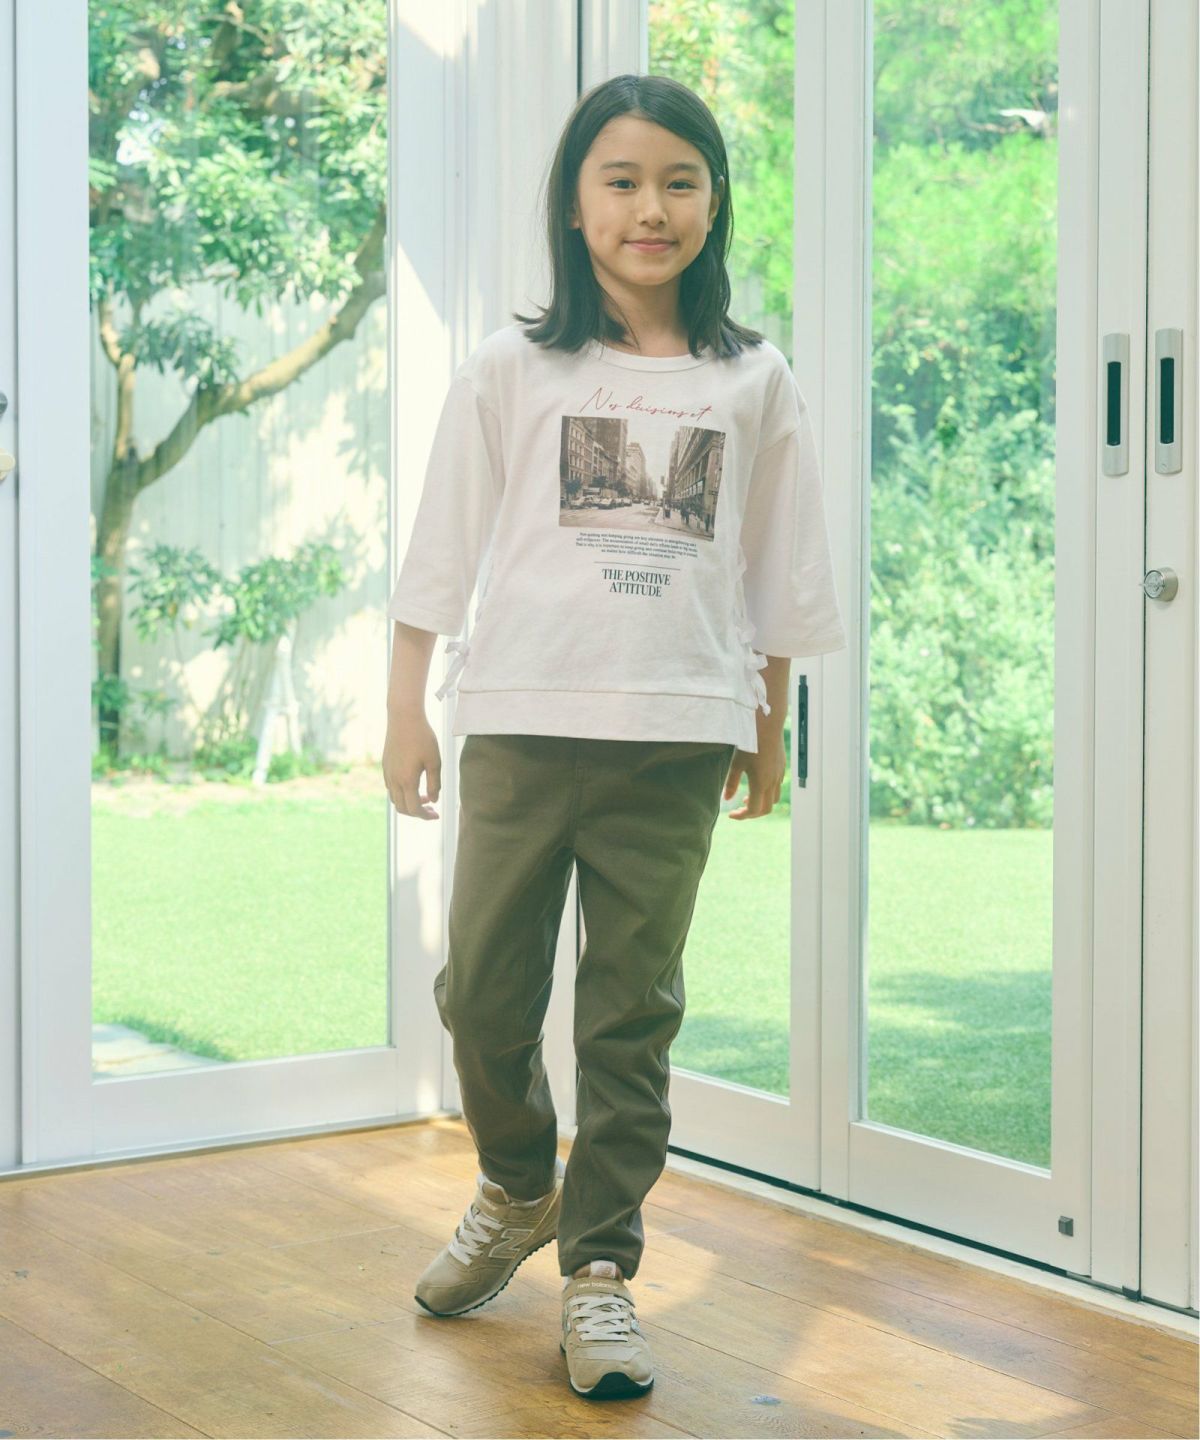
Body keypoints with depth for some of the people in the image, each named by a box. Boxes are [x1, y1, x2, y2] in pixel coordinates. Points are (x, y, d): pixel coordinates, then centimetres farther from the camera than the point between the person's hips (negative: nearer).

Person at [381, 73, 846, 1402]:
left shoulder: (753, 383, 7)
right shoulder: (510, 370, 4)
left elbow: (779, 576, 14)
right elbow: (439, 553, 5)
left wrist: (769, 728, 15)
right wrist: (406, 712, 2)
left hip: (675, 740, 0)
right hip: (519, 727, 0)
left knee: (632, 1015, 4)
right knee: (482, 991, 4)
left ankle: (599, 1265, 15)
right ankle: (517, 1189, 32)